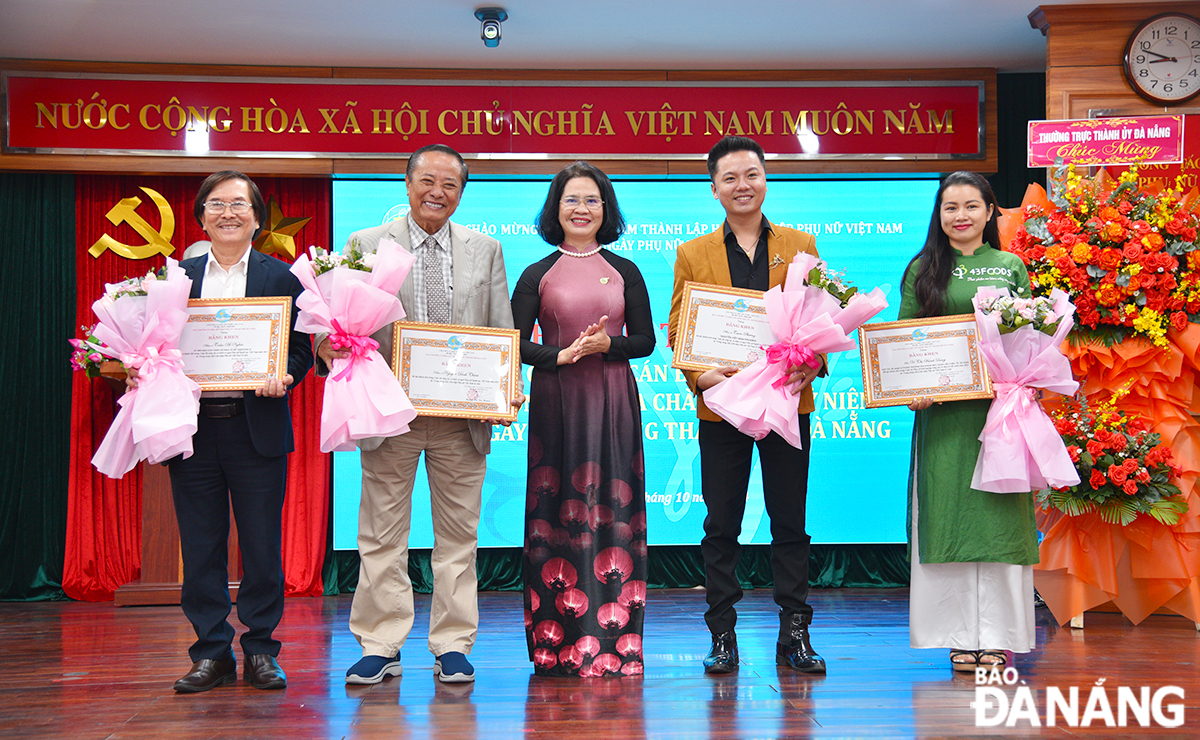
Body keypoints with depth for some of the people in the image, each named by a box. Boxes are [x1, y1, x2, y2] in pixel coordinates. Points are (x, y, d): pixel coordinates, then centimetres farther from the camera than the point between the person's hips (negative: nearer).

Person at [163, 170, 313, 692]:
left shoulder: (281, 278, 6)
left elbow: (300, 349, 2)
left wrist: (283, 376, -18)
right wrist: (144, 375, -9)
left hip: (256, 425, -2)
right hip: (192, 427, 2)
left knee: (262, 546, 2)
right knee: (200, 546, 6)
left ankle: (260, 649, 14)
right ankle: (211, 653, 16)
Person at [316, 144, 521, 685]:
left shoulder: (486, 250, 12)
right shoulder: (366, 245, 6)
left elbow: (502, 333, 10)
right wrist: (329, 348, -20)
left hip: (462, 417, 1)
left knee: (458, 534, 6)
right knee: (382, 535, 4)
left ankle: (452, 646, 16)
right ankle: (380, 647, 13)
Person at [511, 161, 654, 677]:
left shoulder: (625, 272, 11)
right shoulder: (538, 276, 7)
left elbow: (646, 341, 9)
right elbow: (516, 344, 2)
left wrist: (606, 345, -10)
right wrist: (561, 355, -14)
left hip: (614, 402, 1)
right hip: (556, 403, -1)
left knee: (613, 513, -2)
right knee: (559, 513, -2)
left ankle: (613, 645, 4)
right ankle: (559, 645, 4)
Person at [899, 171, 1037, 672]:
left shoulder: (1011, 268, 11)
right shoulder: (922, 270, 10)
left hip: (1001, 408, 0)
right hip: (941, 411, 0)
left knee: (998, 515, -1)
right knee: (947, 513, 0)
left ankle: (999, 637, 7)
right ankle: (962, 637, 8)